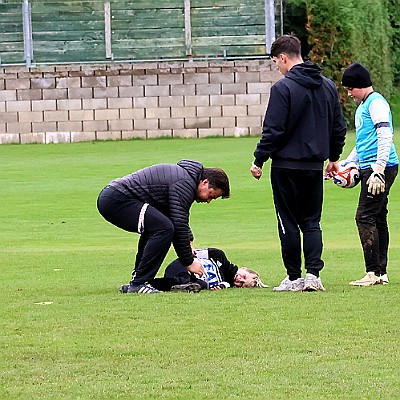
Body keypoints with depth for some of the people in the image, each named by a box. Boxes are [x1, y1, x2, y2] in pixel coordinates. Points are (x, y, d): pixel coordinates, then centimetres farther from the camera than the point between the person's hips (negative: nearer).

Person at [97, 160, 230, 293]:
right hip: (116, 201, -11)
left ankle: (137, 280, 23)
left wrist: (188, 242, 20)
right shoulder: (185, 184, -12)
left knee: (153, 227, 27)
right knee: (164, 229, -19)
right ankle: (139, 283, -16)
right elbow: (179, 226, -15)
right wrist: (189, 262, -8)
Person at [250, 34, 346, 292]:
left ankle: (294, 278, 5)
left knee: (289, 223, 3)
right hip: (315, 166, 6)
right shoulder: (328, 86, 8)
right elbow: (339, 127, 15)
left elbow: (273, 131, -15)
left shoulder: (283, 88, -13)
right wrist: (333, 158, 26)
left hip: (287, 166, -6)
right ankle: (313, 274, -3)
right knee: (312, 222, 10)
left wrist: (259, 160, -6)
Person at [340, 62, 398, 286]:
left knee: (365, 217, -13)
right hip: (369, 168, 10)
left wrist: (378, 170, -25)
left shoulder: (376, 103, -9)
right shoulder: (362, 107, 23)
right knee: (378, 219, 8)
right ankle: (381, 272, 9)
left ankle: (373, 272, -16)